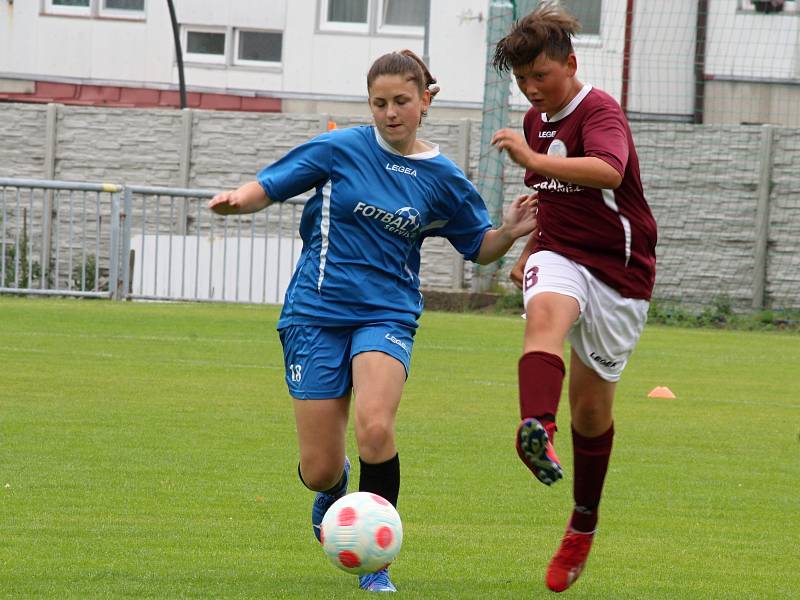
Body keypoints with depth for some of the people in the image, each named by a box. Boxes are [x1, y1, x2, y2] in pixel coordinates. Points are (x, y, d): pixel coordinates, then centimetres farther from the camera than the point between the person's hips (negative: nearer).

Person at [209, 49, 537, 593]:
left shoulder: (442, 180, 3)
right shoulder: (340, 150, -2)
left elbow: (481, 248, 15)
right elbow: (267, 188, 2)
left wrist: (510, 232, -7)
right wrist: (237, 200, -21)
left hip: (386, 317, 0)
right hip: (317, 313, 0)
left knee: (375, 426, -29)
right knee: (319, 470, -3)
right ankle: (334, 486, 38)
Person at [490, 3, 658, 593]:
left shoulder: (600, 111, -13)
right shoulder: (537, 119, 12)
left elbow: (609, 171, -34)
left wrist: (533, 158, -35)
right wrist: (527, 250, 24)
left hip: (618, 267, -4)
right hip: (559, 255, 4)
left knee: (592, 405, 4)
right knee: (545, 310, -34)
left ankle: (583, 525, 27)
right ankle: (538, 433, -62)